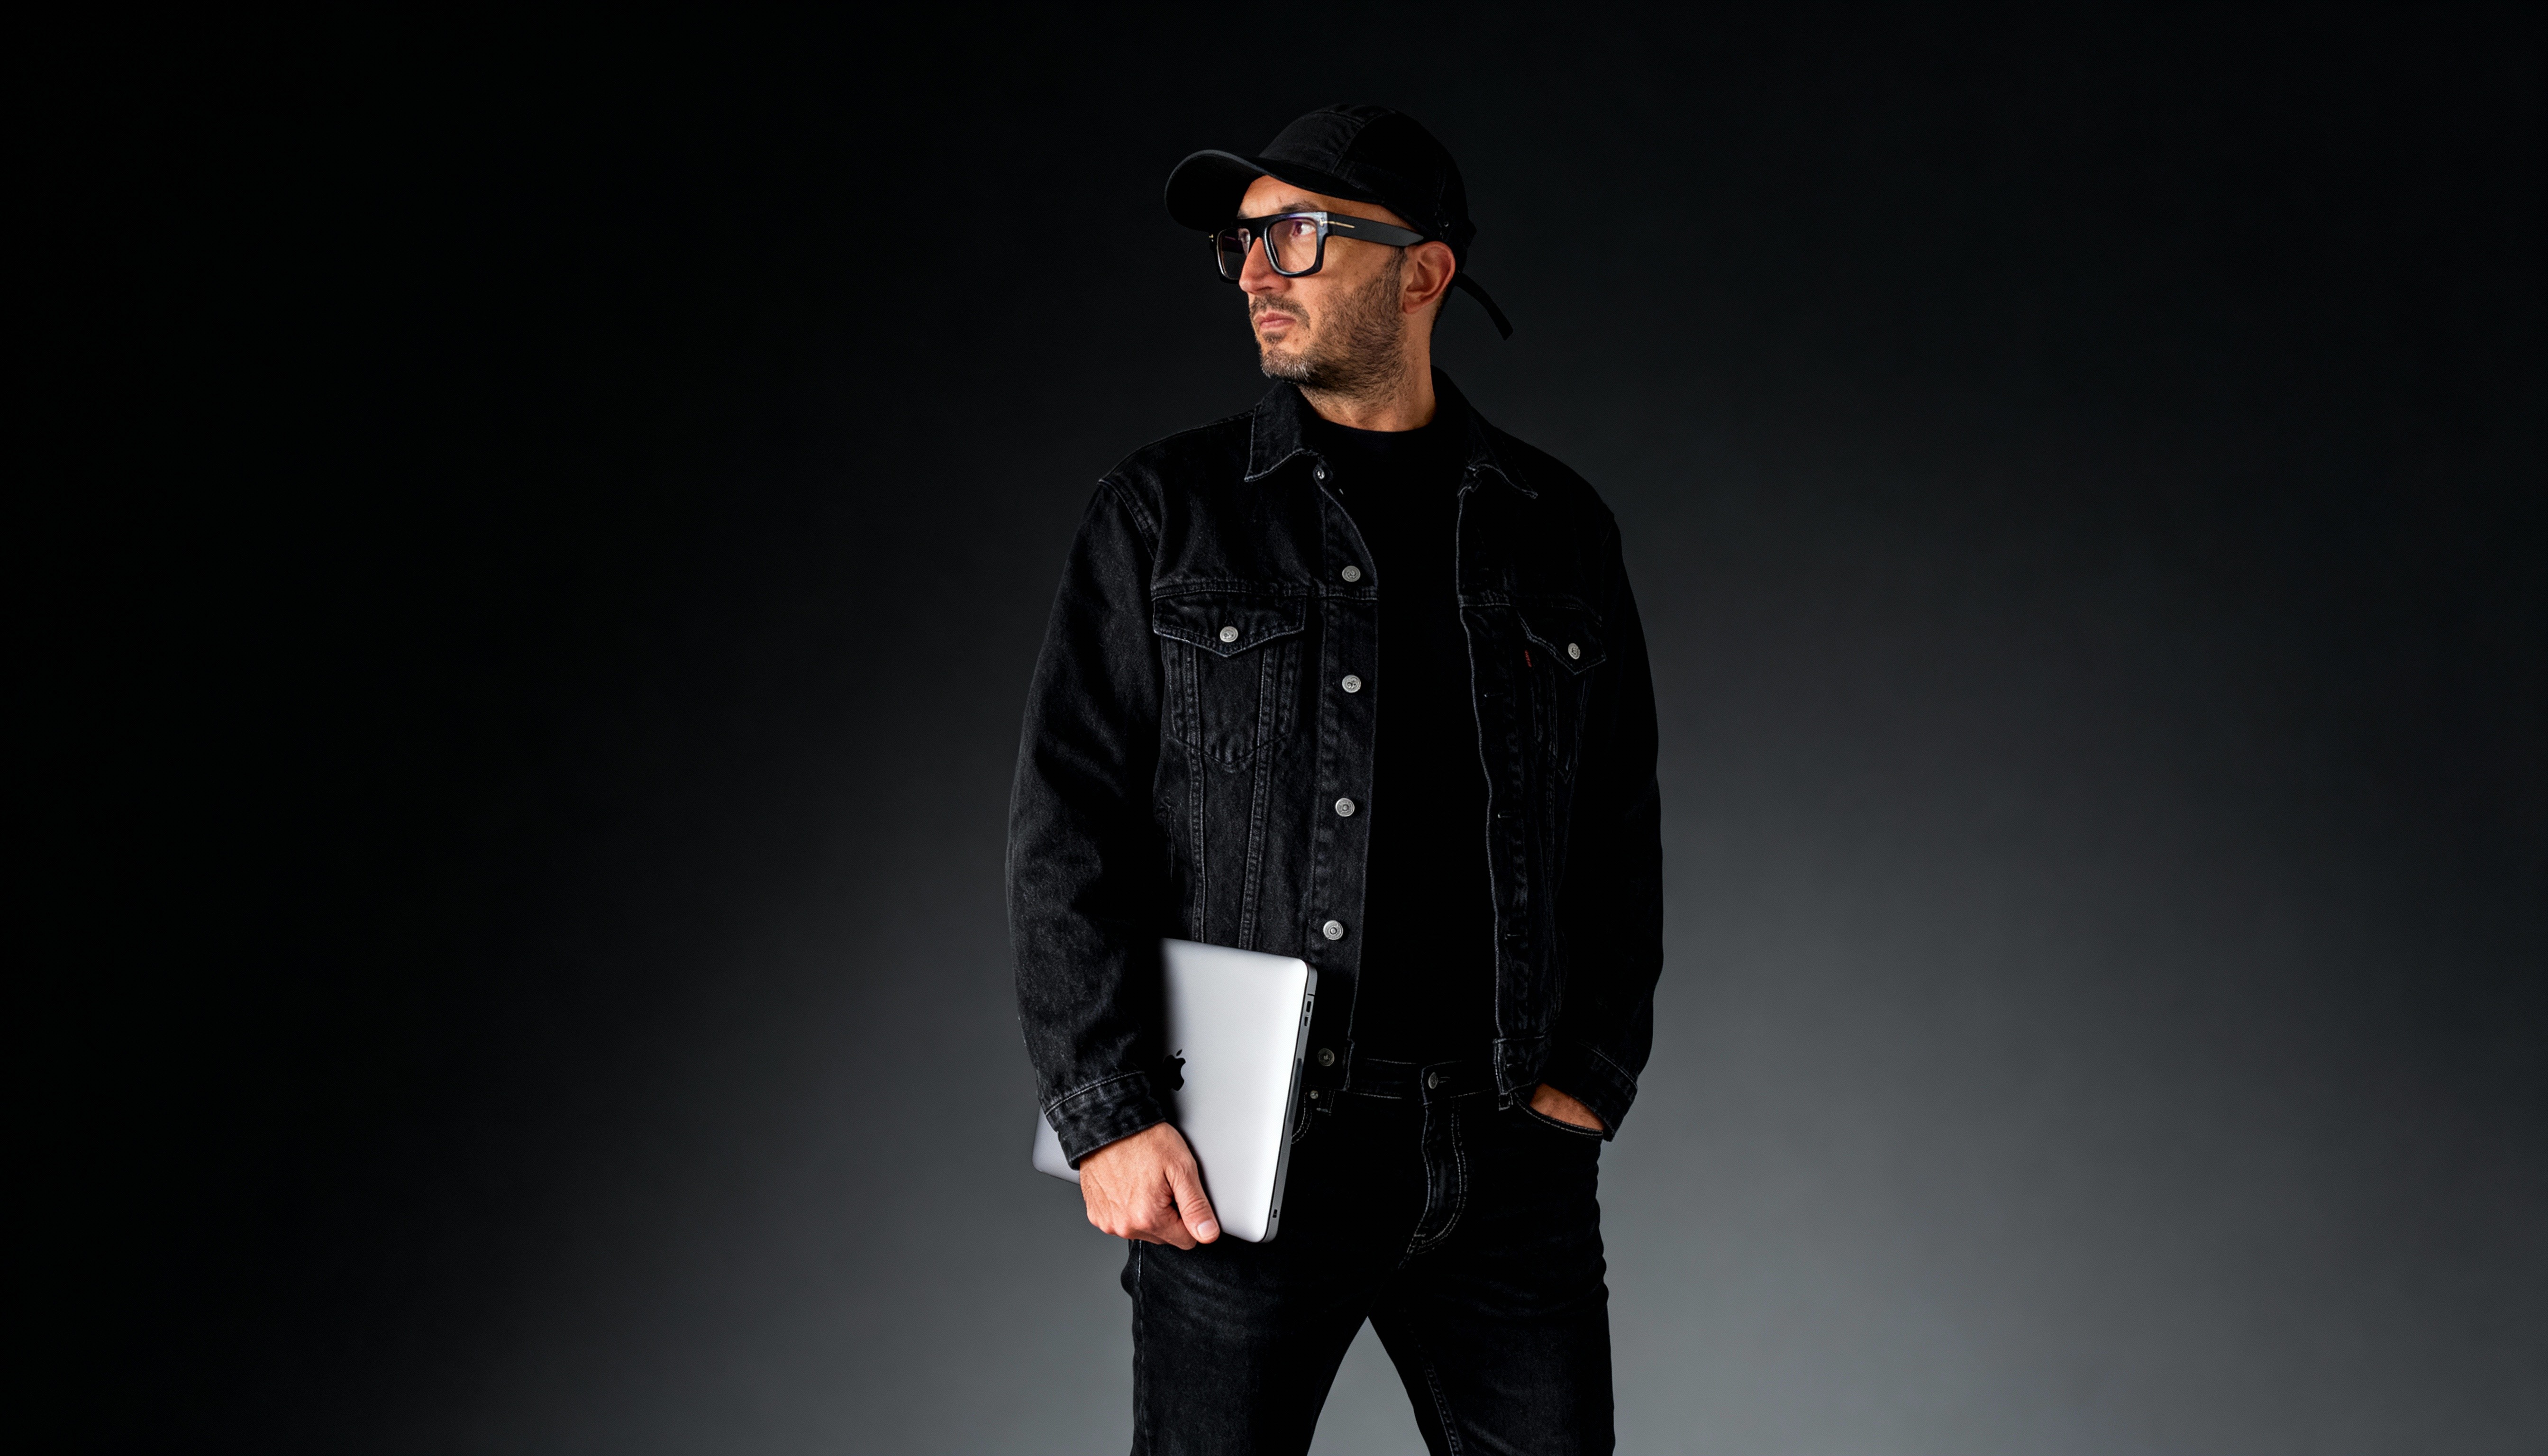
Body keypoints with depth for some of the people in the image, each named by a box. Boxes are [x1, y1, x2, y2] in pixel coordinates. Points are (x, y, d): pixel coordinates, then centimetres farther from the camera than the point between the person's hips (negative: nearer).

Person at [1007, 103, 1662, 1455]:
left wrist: (1591, 1077, 4)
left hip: (1507, 1152, 2)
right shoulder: (1164, 515, 3)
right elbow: (1067, 825, -1)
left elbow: (1619, 829, 15)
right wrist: (1109, 1118, -9)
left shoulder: (1556, 531, 10)